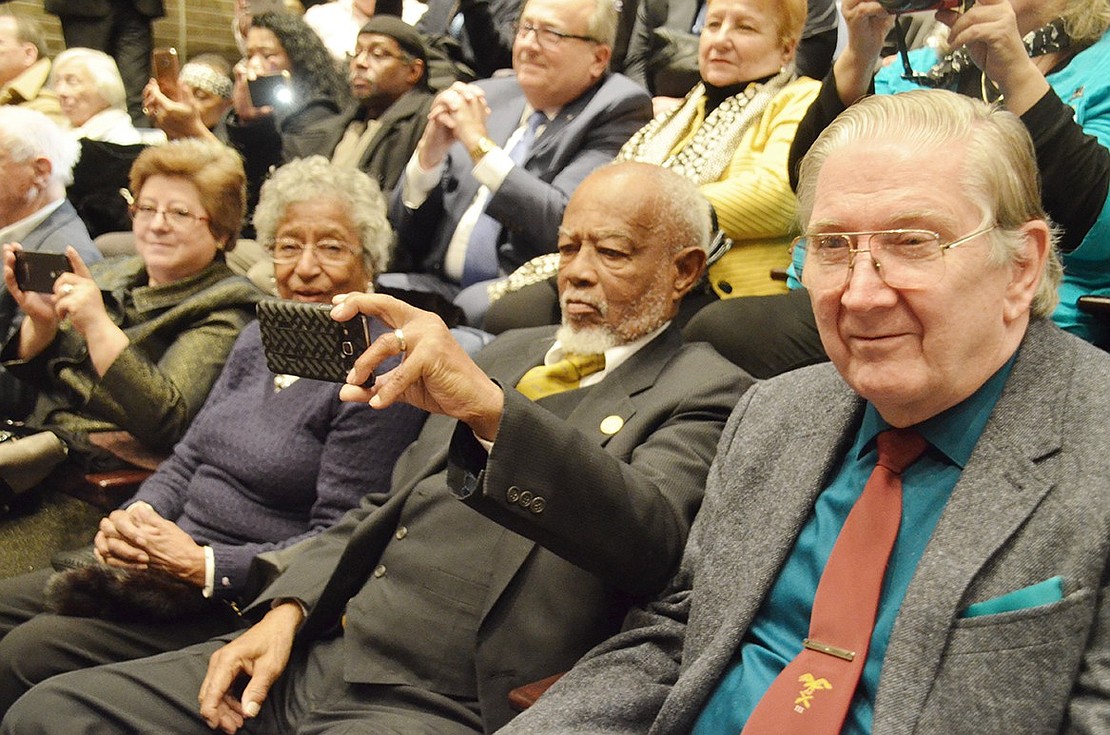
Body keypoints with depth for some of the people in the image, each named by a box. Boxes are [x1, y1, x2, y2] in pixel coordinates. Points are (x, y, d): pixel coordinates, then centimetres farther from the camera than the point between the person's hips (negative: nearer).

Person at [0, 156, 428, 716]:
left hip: (247, 600, -8)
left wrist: (204, 565, -22)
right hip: (165, 562, 8)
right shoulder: (260, 337, 11)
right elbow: (187, 459, 15)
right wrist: (135, 520, -6)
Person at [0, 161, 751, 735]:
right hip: (317, 657, 7)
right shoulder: (509, 353, 18)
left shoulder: (703, 393, -3)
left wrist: (490, 408, -38)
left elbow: (651, 534, -24)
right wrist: (286, 611, 4)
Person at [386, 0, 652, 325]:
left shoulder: (620, 111, -1)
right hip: (437, 285, 5)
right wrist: (430, 150, -5)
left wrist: (481, 144, -13)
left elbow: (566, 226, -16)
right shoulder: (486, 98, 15)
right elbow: (406, 224, 14)